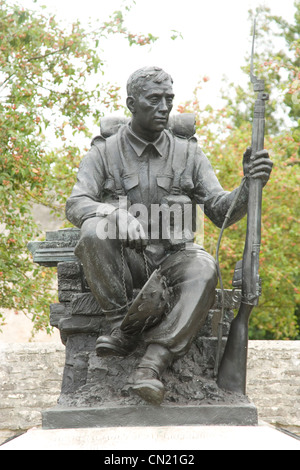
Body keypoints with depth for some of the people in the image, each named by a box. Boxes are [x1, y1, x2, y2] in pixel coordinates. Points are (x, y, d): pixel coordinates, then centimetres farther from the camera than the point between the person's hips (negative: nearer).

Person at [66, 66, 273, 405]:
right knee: (93, 231, -33)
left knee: (203, 268, -35)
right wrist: (116, 213, -31)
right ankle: (123, 327, -22)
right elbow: (76, 204, -9)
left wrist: (248, 187, -16)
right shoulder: (104, 153, 6)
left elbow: (220, 211, 6)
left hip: (172, 259, 1)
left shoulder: (189, 154, 11)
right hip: (123, 264, -1)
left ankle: (152, 364, -43)